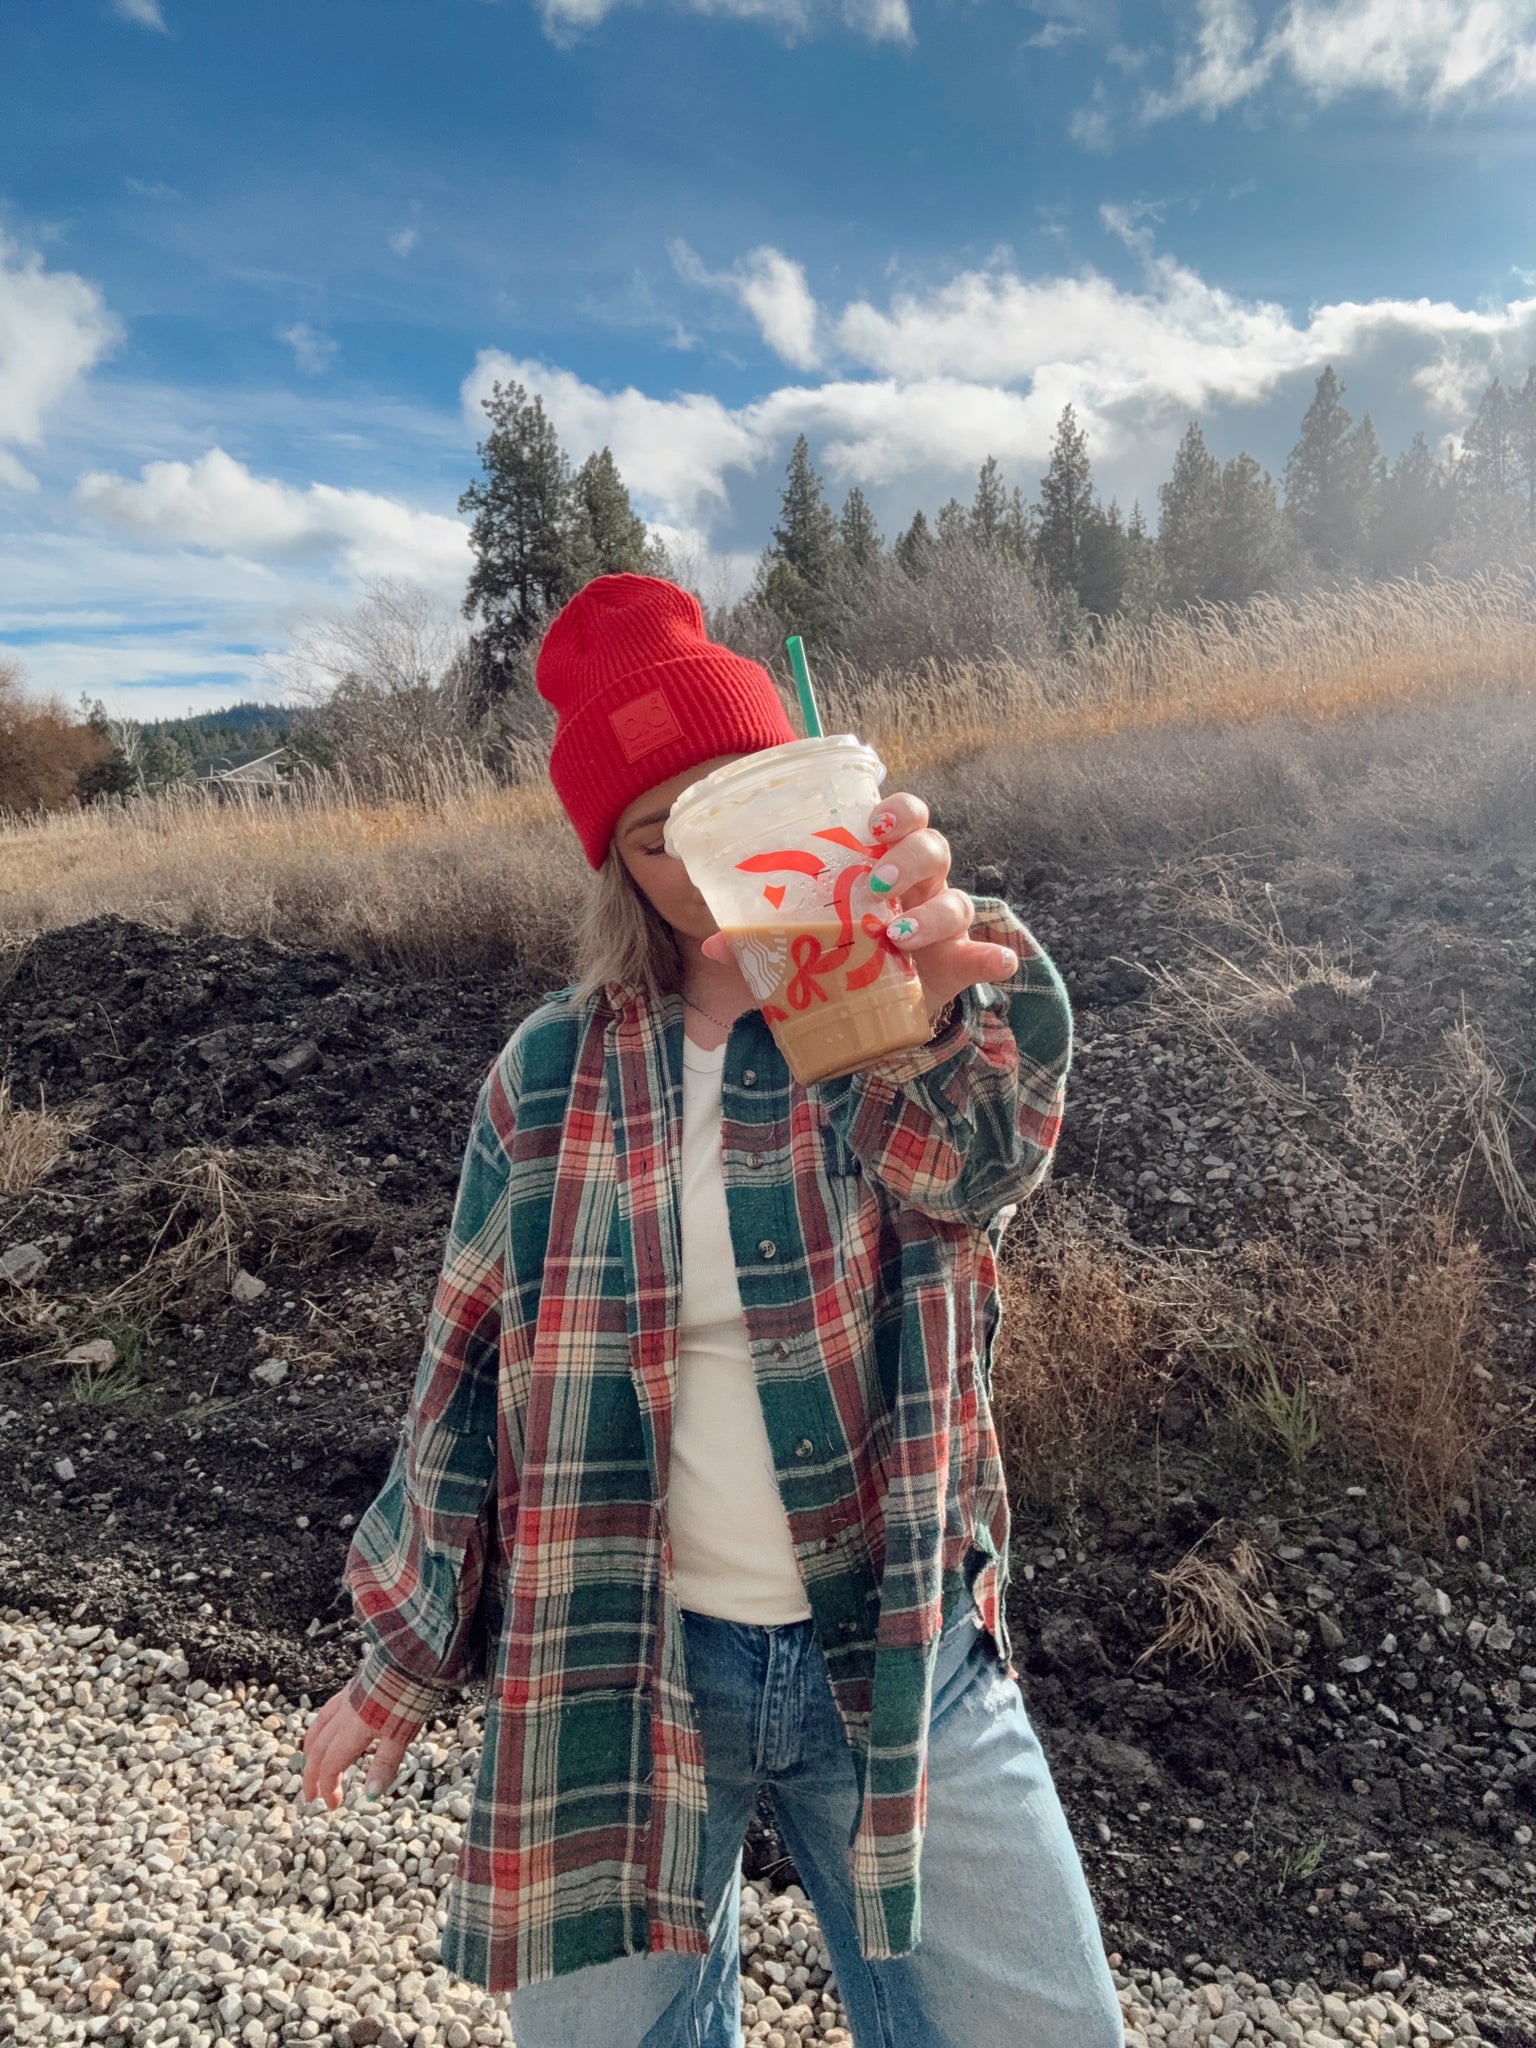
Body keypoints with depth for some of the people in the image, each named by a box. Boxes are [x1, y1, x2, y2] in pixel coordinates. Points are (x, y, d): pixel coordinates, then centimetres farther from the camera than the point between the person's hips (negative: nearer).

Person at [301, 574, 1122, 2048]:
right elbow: (473, 1375, 4)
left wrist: (937, 1004, -53)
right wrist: (407, 1655, 11)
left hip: (901, 1651, 0)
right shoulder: (552, 1073, -4)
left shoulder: (897, 1012, -7)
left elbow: (985, 1152, -31)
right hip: (617, 1666, 1)